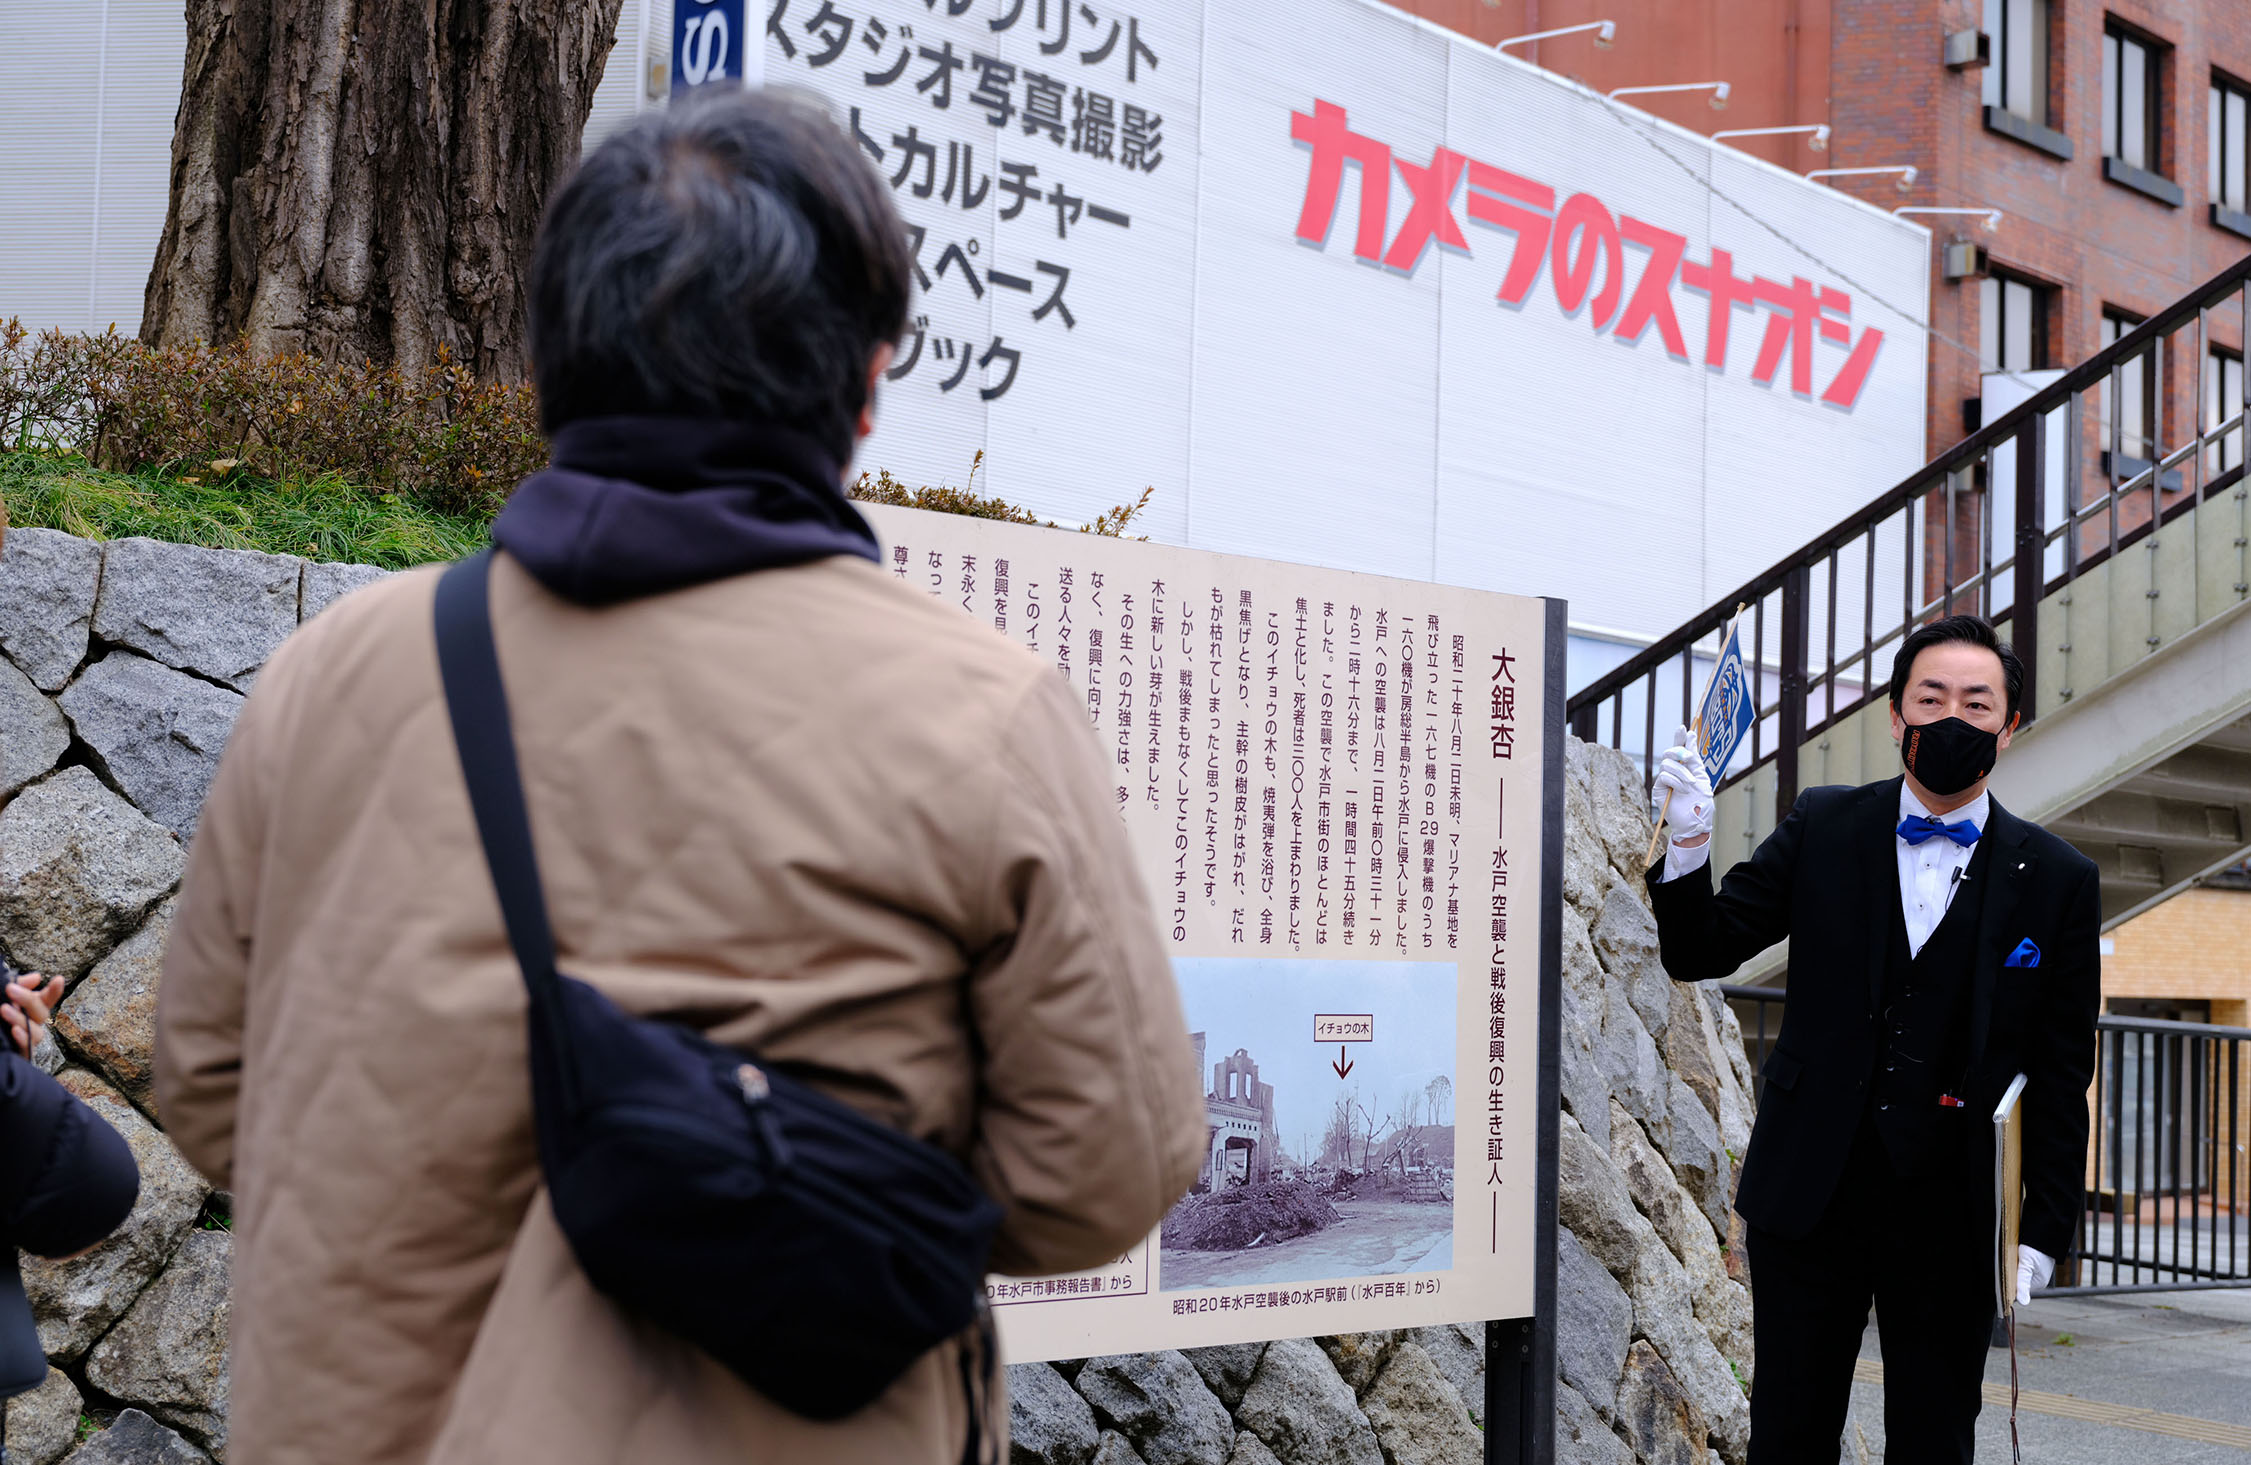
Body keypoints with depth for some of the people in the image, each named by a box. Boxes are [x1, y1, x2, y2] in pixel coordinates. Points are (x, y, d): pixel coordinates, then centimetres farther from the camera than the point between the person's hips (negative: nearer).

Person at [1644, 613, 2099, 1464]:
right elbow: (1700, 954, 4)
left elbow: (2061, 1075, 1)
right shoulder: (1823, 828, 3)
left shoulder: (2057, 881, 0)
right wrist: (1688, 844, -15)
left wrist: (2046, 1229, -4)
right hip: (1807, 1193, 1)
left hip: (1947, 1211, -1)